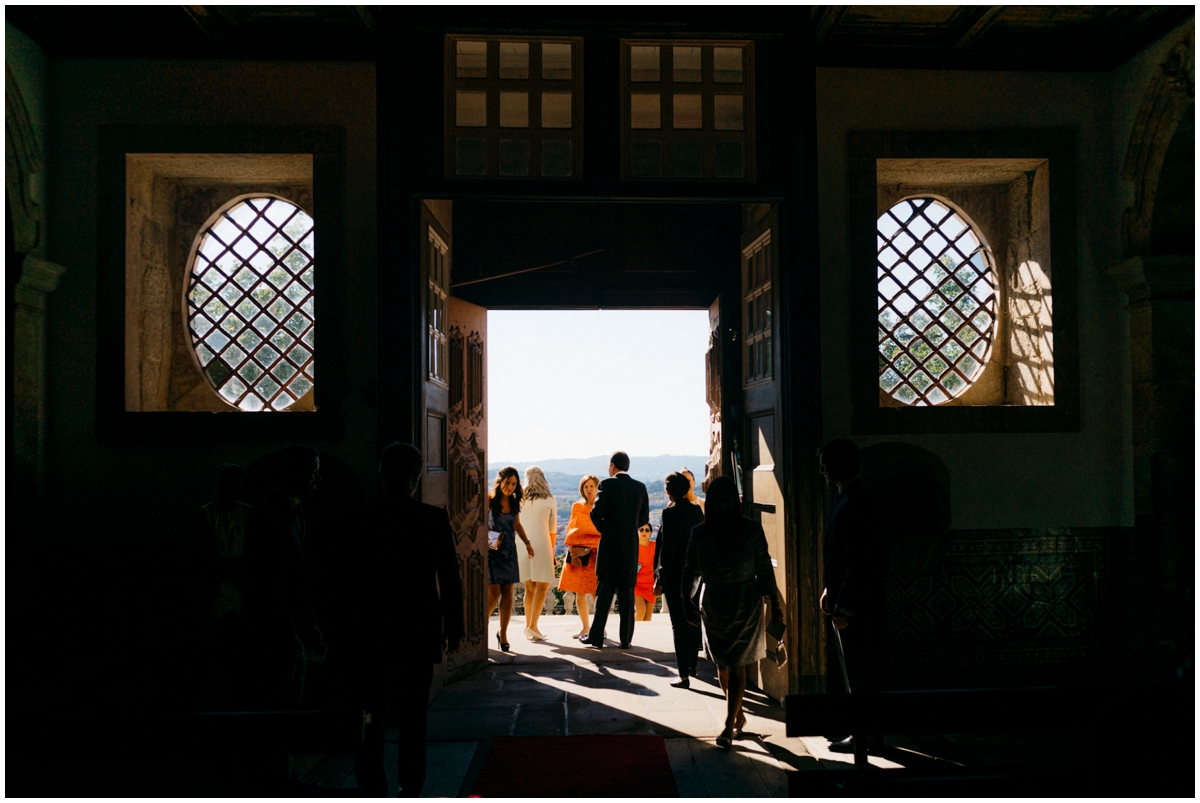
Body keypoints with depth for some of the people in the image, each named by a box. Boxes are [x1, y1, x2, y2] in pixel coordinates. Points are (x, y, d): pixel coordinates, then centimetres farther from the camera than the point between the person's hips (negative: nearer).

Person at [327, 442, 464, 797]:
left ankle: (373, 789, 8)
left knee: (371, 715, 10)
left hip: (369, 630, 0)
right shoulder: (434, 519, -8)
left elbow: (339, 579, -2)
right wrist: (453, 627, 4)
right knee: (413, 717, 11)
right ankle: (410, 789, 15)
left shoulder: (357, 519, -6)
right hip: (418, 631, 0)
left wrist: (342, 624, 9)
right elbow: (449, 579, -5)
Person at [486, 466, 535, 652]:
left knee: (508, 593, 4)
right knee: (494, 593, -9)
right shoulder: (489, 500, -8)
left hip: (509, 551, 5)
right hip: (492, 550, -5)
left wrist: (527, 542, 12)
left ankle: (503, 633, 14)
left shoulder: (513, 501, 8)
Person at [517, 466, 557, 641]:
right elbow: (553, 529, 4)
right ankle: (533, 626, -9)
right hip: (541, 545, -3)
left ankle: (528, 626, 16)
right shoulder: (550, 500, -1)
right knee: (542, 587, 2)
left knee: (529, 587, 14)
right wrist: (552, 550, 15)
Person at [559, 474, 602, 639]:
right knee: (579, 593, 3)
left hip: (595, 553, -3)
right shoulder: (576, 507, 12)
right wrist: (572, 550, 2)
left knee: (596, 592, -9)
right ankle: (584, 627, 13)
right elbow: (571, 530, 16)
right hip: (577, 553, 3)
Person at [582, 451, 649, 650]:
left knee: (604, 591, 2)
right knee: (627, 592, 7)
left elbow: (596, 514, -10)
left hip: (610, 544, -3)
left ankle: (596, 636, 5)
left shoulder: (607, 485, -8)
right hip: (631, 546, 4)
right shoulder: (640, 487, 6)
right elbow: (644, 518, 9)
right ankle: (626, 639, 8)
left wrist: (603, 529, 8)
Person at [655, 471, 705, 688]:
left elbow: (667, 548, -18)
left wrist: (660, 579, -12)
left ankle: (684, 675, -1)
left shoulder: (671, 513, -16)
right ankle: (692, 664, 32)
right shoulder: (697, 510, 3)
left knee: (679, 624, -2)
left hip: (675, 576, -7)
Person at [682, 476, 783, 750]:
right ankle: (739, 715, 30)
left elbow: (764, 568, 0)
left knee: (736, 665, -6)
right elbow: (691, 570, 7)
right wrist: (687, 601, -2)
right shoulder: (700, 533, 1)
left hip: (746, 604, -3)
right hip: (713, 604, 3)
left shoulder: (751, 529, -4)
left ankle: (728, 726, -2)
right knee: (722, 665, 10)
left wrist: (774, 604, 0)